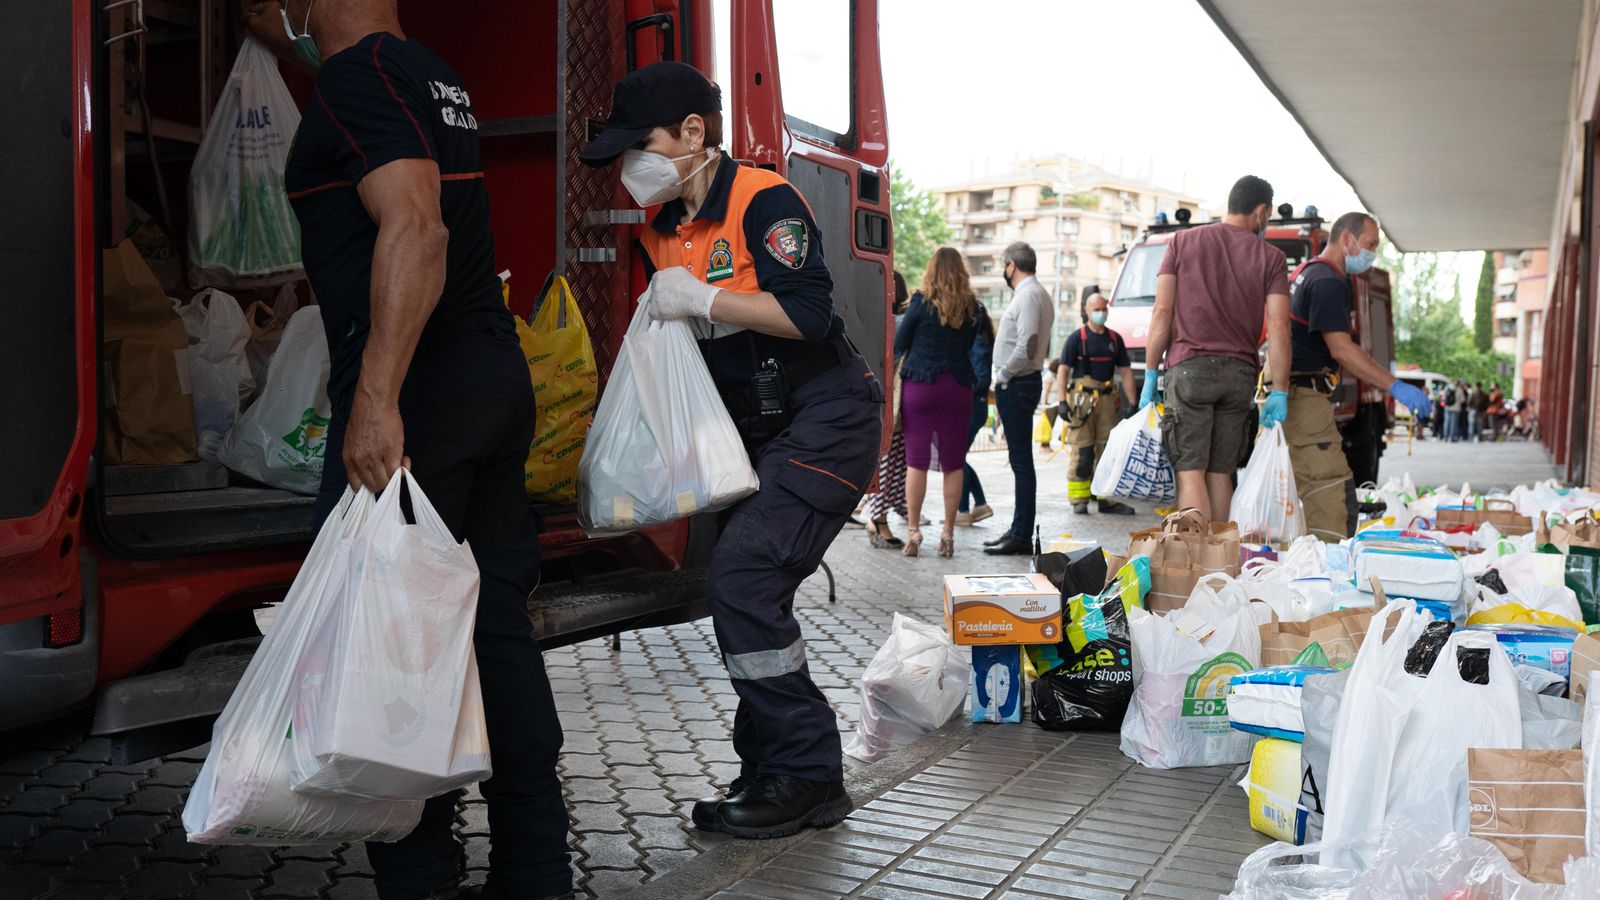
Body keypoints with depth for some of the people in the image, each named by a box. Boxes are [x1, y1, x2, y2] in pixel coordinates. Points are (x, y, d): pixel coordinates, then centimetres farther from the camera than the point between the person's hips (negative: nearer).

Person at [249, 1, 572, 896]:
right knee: (497, 627, 11)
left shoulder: (358, 76, -9)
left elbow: (415, 229, -24)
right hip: (497, 382, 10)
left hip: (415, 395, -9)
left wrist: (376, 401, -30)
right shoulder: (433, 78, 19)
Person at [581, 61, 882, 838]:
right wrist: (660, 315, 0)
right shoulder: (661, 230, 10)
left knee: (743, 578, -19)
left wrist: (701, 298, -23)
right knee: (747, 590, 9)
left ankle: (807, 780, -9)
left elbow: (808, 313, -25)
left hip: (824, 418, -9)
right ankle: (770, 765, 23)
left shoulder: (763, 200, -15)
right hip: (754, 427, 9)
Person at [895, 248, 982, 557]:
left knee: (916, 460, 1)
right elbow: (968, 346, 13)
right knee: (953, 463, 6)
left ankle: (913, 531, 1)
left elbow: (898, 344, 1)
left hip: (920, 384, -2)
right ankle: (948, 532, 8)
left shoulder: (922, 302, -6)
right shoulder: (971, 307, 3)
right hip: (958, 386, 3)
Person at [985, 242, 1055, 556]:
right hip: (1017, 384, 10)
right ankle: (1019, 530, 19)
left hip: (1016, 384, -10)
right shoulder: (1037, 294, 18)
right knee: (1020, 460, 13)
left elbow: (1026, 347, -24)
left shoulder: (1028, 296, -14)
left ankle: (1022, 536, -5)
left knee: (1021, 460, -7)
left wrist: (1003, 375, -11)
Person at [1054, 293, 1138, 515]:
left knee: (1108, 450, 5)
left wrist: (1132, 403, 8)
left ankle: (1106, 499, 11)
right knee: (1082, 452, -6)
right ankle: (1079, 499, -1)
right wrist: (1062, 401, -16)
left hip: (1106, 399, 5)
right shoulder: (1076, 338, 1)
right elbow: (1063, 370, -5)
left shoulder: (1114, 339, 15)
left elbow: (1125, 371, 16)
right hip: (1081, 398, -5)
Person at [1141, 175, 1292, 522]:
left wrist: (1150, 374, 4)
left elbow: (1162, 312, 1)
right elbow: (1278, 327, 0)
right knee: (1221, 473, 8)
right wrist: (1280, 392, 2)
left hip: (1189, 366, -2)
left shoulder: (1182, 241, 7)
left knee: (1190, 471, -6)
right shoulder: (1271, 257, 7)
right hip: (1240, 373, 2)